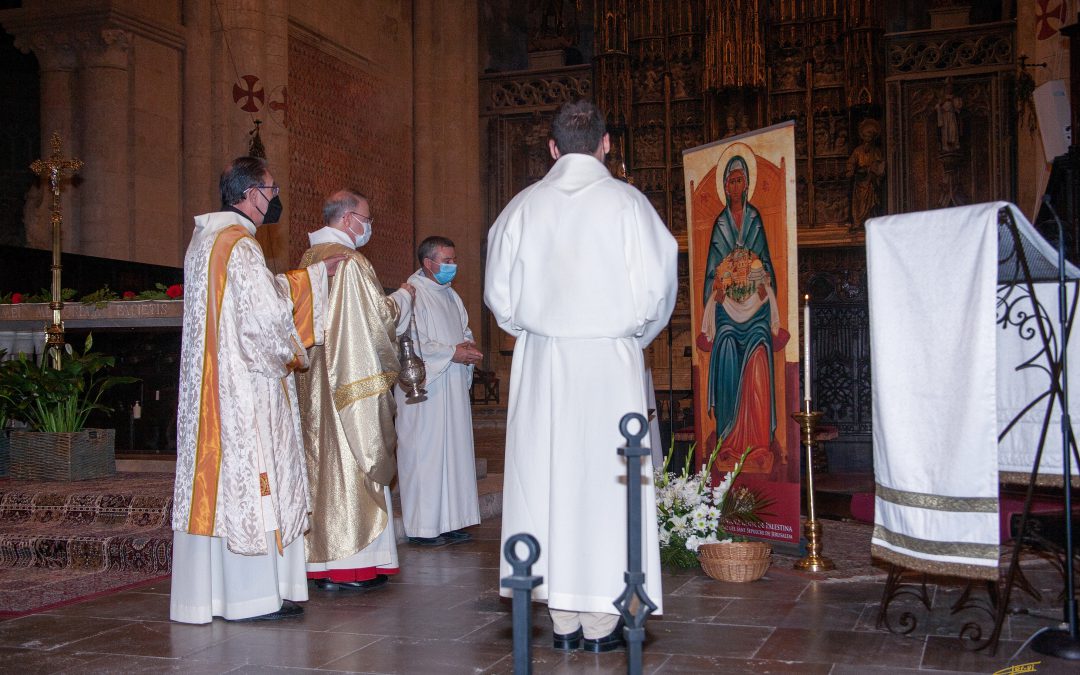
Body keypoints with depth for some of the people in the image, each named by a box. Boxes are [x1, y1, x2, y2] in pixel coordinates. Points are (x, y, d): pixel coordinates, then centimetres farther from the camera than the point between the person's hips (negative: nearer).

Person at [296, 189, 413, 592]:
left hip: (313, 382, 9)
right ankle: (352, 564, 0)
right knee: (352, 462, -4)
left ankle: (321, 563, 14)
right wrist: (403, 297, 8)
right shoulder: (349, 261, -13)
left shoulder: (307, 261, 13)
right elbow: (380, 316, -12)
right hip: (351, 380, -9)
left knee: (322, 460, 9)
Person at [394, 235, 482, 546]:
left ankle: (449, 521, 16)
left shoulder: (449, 295, 17)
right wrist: (452, 352, -16)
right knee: (425, 453, -5)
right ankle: (422, 527, 3)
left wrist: (468, 346, 1)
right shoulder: (412, 295, -11)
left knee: (453, 450, 9)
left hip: (453, 388, 9)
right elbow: (411, 344, -19)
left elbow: (464, 330, 24)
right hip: (424, 390, -9)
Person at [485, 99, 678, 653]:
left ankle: (562, 620, 12)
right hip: (609, 359, -2)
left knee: (547, 479, 7)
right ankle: (600, 622, 6)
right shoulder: (626, 202, -4)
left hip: (539, 361, 3)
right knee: (605, 481, 3)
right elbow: (655, 288, -4)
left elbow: (499, 294, 5)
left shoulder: (522, 206, 3)